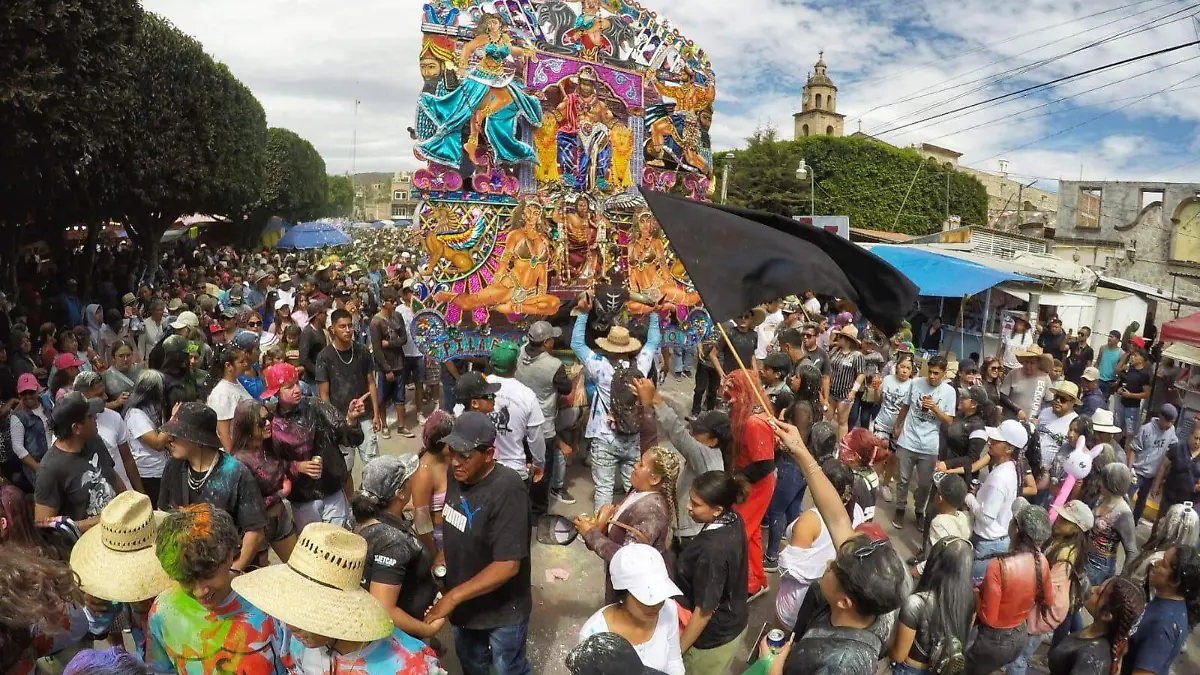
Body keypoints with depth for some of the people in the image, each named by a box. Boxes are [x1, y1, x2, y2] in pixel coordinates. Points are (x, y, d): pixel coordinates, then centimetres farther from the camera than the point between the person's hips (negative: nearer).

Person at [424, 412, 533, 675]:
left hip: (502, 610, -6)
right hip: (465, 603, 6)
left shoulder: (507, 491, -32)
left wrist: (453, 596, -28)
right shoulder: (458, 474, -10)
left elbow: (507, 566, -32)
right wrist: (442, 557, -3)